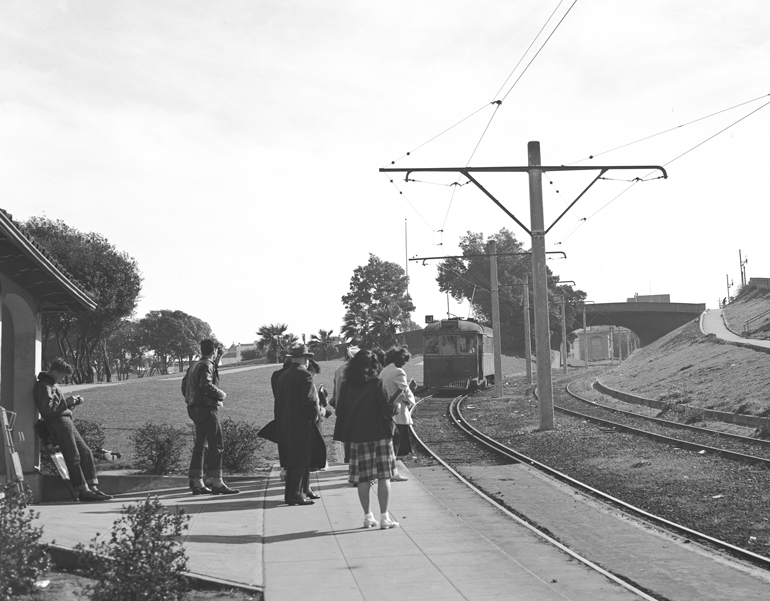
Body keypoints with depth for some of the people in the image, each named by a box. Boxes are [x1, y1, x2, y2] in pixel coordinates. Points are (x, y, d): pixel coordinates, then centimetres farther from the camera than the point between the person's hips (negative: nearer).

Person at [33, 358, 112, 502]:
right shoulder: (43, 386, -9)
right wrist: (67, 402, -13)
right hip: (58, 422, -10)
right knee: (73, 457, -11)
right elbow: (48, 408, -19)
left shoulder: (52, 384, 23)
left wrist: (73, 402, 11)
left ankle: (92, 487, 4)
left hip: (67, 421, 10)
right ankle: (83, 491, -10)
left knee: (86, 452, 6)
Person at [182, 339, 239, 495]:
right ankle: (217, 483, -12)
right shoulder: (207, 365, -11)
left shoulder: (194, 366, 18)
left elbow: (184, 385, 21)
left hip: (195, 408, 10)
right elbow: (206, 384, -25)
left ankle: (196, 483, 13)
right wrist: (221, 394, -12)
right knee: (216, 445, -8)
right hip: (207, 408, -10)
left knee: (199, 445, 12)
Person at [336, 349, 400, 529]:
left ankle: (368, 516, 12)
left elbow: (340, 413, 6)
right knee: (383, 477, 1)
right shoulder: (376, 384, -9)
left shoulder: (347, 386, 2)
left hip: (357, 436, 4)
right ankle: (384, 517, -1)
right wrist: (389, 427, 8)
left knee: (363, 478, 8)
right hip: (379, 434, -3)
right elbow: (387, 409, -11)